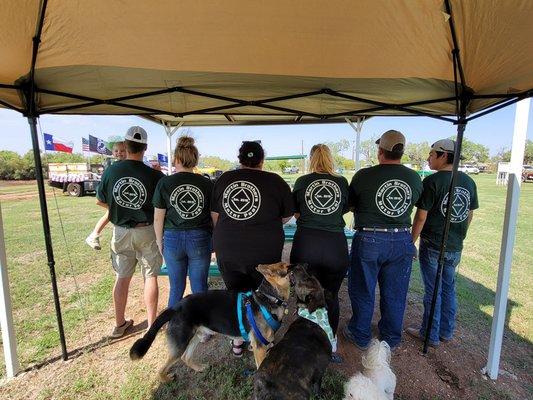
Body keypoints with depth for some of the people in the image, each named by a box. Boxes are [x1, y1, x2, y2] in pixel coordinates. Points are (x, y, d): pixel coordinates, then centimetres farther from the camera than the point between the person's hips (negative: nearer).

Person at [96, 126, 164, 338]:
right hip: (147, 231, -3)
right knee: (150, 277, 8)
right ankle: (152, 325, 18)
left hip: (121, 231, 3)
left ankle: (119, 324, 31)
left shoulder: (111, 171, -5)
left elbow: (100, 201, 6)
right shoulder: (153, 175, -15)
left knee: (122, 277, 16)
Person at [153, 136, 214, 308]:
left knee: (176, 289, 17)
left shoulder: (164, 183, -4)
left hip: (173, 239, 1)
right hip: (200, 239, 0)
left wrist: (160, 242, 13)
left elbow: (158, 218, 0)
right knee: (200, 289, 13)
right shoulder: (206, 183, -3)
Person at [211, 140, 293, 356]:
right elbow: (287, 216, 3)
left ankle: (237, 341, 37)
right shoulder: (276, 181, -8)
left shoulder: (224, 179, 1)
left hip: (226, 251, 3)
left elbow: (214, 214, 9)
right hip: (264, 252, -2)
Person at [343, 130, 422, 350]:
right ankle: (391, 339, 37)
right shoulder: (414, 178, -1)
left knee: (363, 291, 14)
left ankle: (360, 337, 31)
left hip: (369, 240, -4)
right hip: (401, 241, 4)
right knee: (395, 293, 18)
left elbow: (350, 205, -2)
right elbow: (416, 206, 11)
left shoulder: (364, 176, -14)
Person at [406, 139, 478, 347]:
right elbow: (470, 214, 11)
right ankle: (446, 332, 33)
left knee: (433, 291, 6)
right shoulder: (469, 182, 4)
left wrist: (411, 242, -7)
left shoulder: (432, 181, -17)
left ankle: (431, 335, 22)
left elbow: (421, 217, -17)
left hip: (432, 246, -6)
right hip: (455, 248, 6)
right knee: (448, 288, 19)